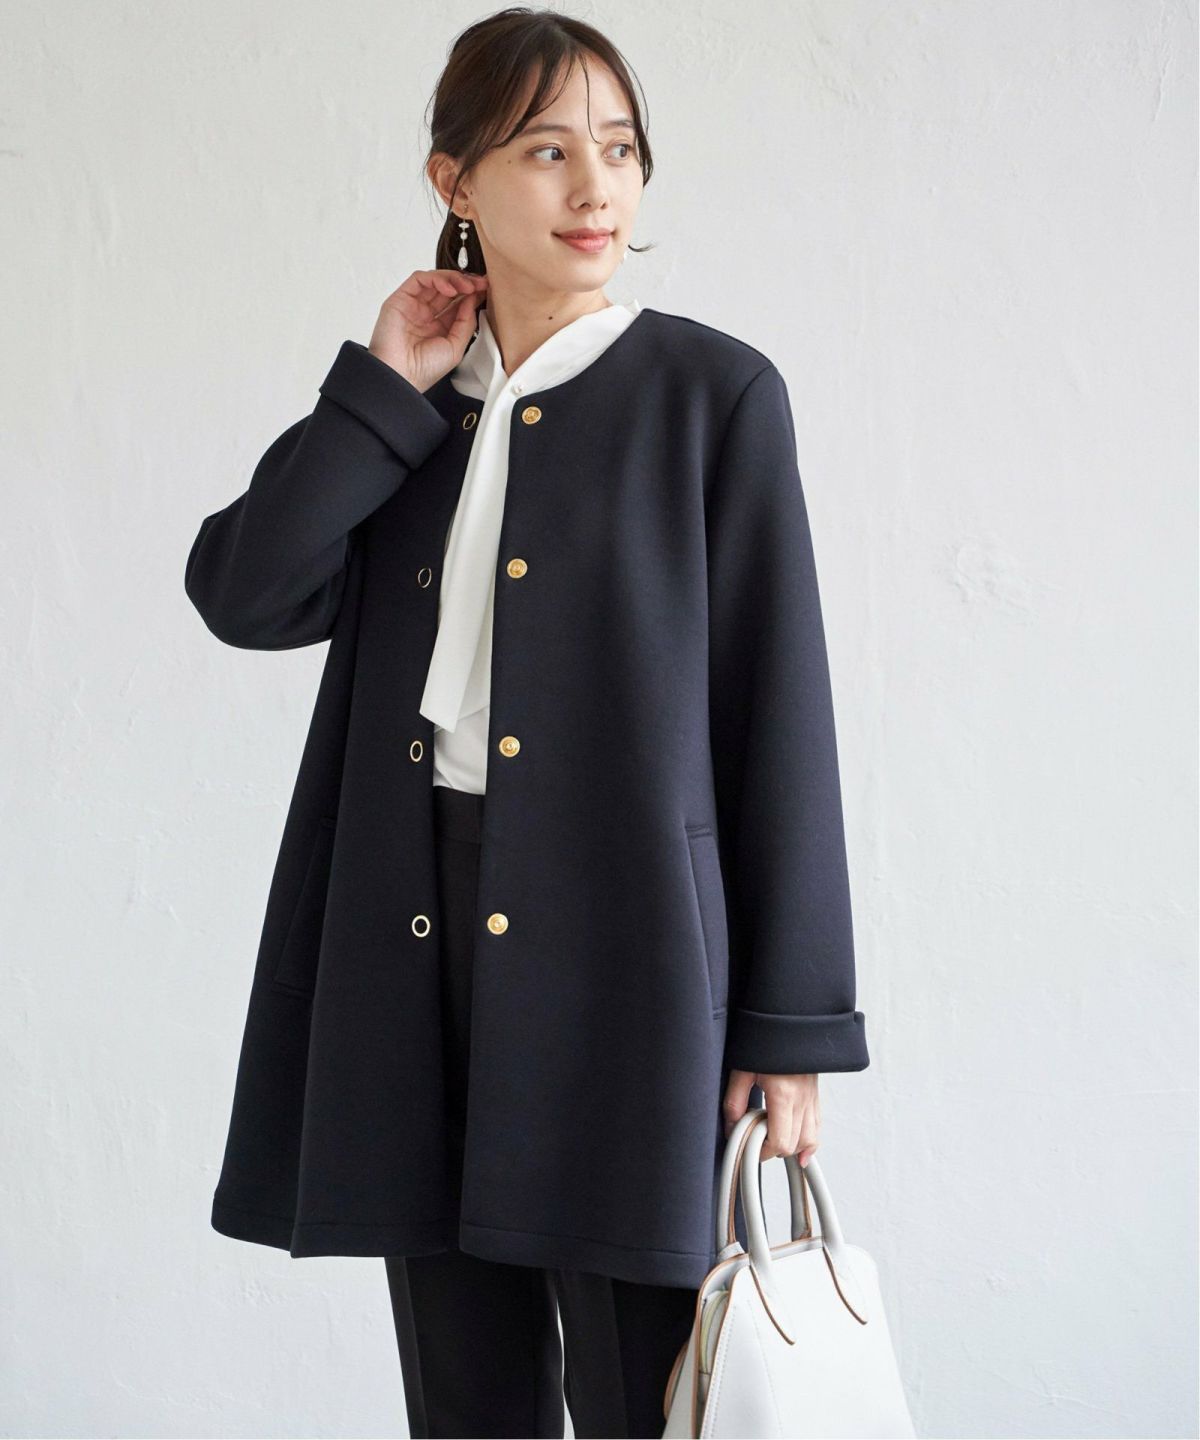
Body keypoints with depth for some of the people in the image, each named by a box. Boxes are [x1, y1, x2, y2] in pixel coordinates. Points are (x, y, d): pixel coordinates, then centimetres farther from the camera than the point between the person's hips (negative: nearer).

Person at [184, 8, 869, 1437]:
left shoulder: (713, 393, 0)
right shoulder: (403, 413, 13)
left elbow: (780, 713, -4)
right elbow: (242, 594, -1)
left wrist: (791, 1025, -8)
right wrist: (384, 391, -3)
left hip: (621, 939, -4)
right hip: (416, 933, 4)